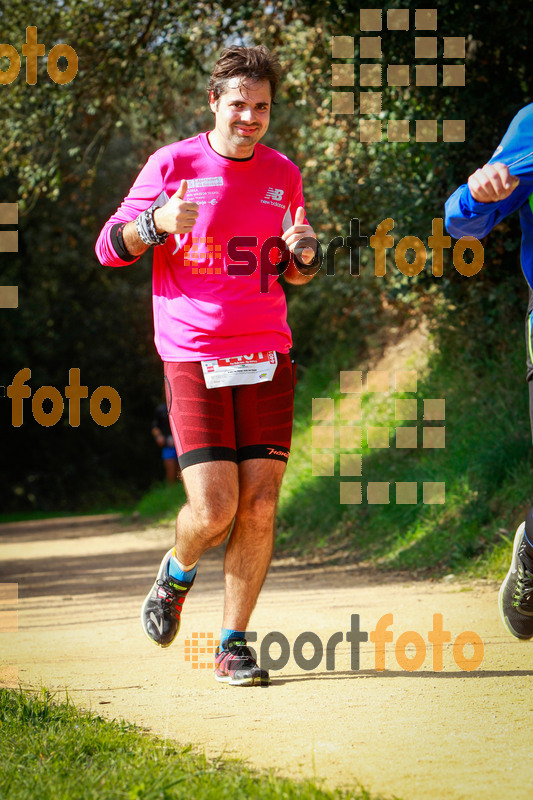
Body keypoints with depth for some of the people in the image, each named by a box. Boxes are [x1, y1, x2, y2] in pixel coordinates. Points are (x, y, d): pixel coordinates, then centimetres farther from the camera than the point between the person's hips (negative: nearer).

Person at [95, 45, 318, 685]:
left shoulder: (283, 175, 11)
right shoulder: (174, 165, 0)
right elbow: (110, 248, 3)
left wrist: (304, 254, -1)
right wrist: (158, 223, -17)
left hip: (266, 356, 3)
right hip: (193, 357, -3)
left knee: (259, 507, -4)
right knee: (214, 510, -11)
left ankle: (233, 645, 6)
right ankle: (176, 573, 23)